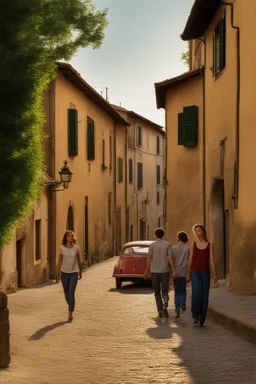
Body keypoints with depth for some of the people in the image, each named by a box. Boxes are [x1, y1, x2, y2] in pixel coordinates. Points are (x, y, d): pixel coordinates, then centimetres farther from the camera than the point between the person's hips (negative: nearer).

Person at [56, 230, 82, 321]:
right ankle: (71, 308, 40)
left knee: (71, 293, -14)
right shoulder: (62, 248, -5)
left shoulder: (76, 248, -4)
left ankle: (70, 314, -12)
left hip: (74, 274, -1)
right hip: (64, 273, 1)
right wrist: (57, 275, -3)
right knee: (66, 294, 11)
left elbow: (78, 261, 8)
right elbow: (59, 262, -1)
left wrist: (80, 272, 17)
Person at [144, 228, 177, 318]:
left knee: (157, 292, 10)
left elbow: (149, 259, -6)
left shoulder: (152, 245, -3)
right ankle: (165, 304, -22)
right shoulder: (168, 245, -1)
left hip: (154, 272, 0)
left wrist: (146, 271, 1)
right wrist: (174, 271, -11)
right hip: (165, 271, 0)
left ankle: (160, 310, -2)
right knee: (164, 291, 10)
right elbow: (170, 258, -9)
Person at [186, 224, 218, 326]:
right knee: (196, 294, -18)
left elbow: (211, 261, 0)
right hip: (195, 272, -1)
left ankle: (202, 318, 15)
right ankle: (195, 315, 0)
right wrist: (188, 274, 3)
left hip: (205, 273, 1)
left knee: (204, 296, 2)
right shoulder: (193, 245, 5)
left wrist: (215, 275, -7)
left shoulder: (210, 245, 3)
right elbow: (190, 260, 7)